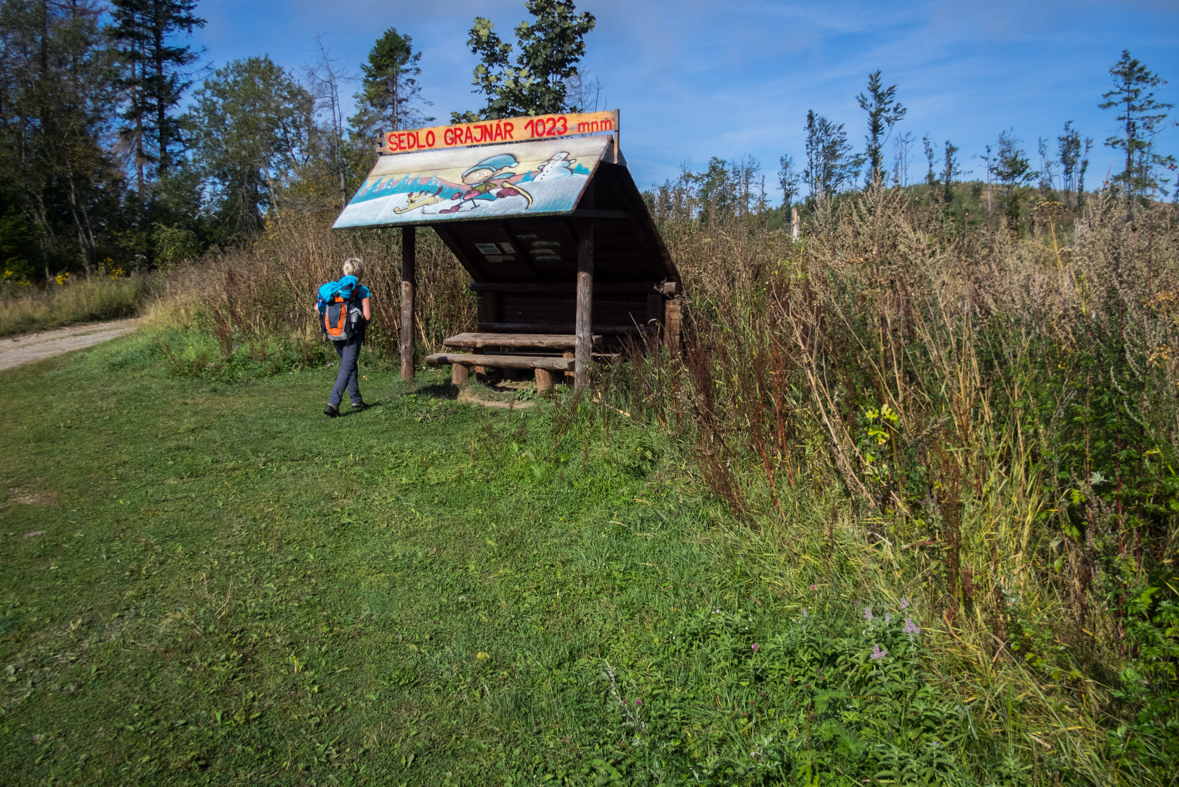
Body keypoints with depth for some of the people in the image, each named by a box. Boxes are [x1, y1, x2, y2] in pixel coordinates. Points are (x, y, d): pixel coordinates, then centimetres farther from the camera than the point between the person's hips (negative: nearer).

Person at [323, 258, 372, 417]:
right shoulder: (362, 291, -8)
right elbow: (367, 316, -12)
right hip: (353, 334, -6)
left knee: (350, 366, 20)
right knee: (346, 369, -4)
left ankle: (356, 401, 25)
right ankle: (333, 403, -16)